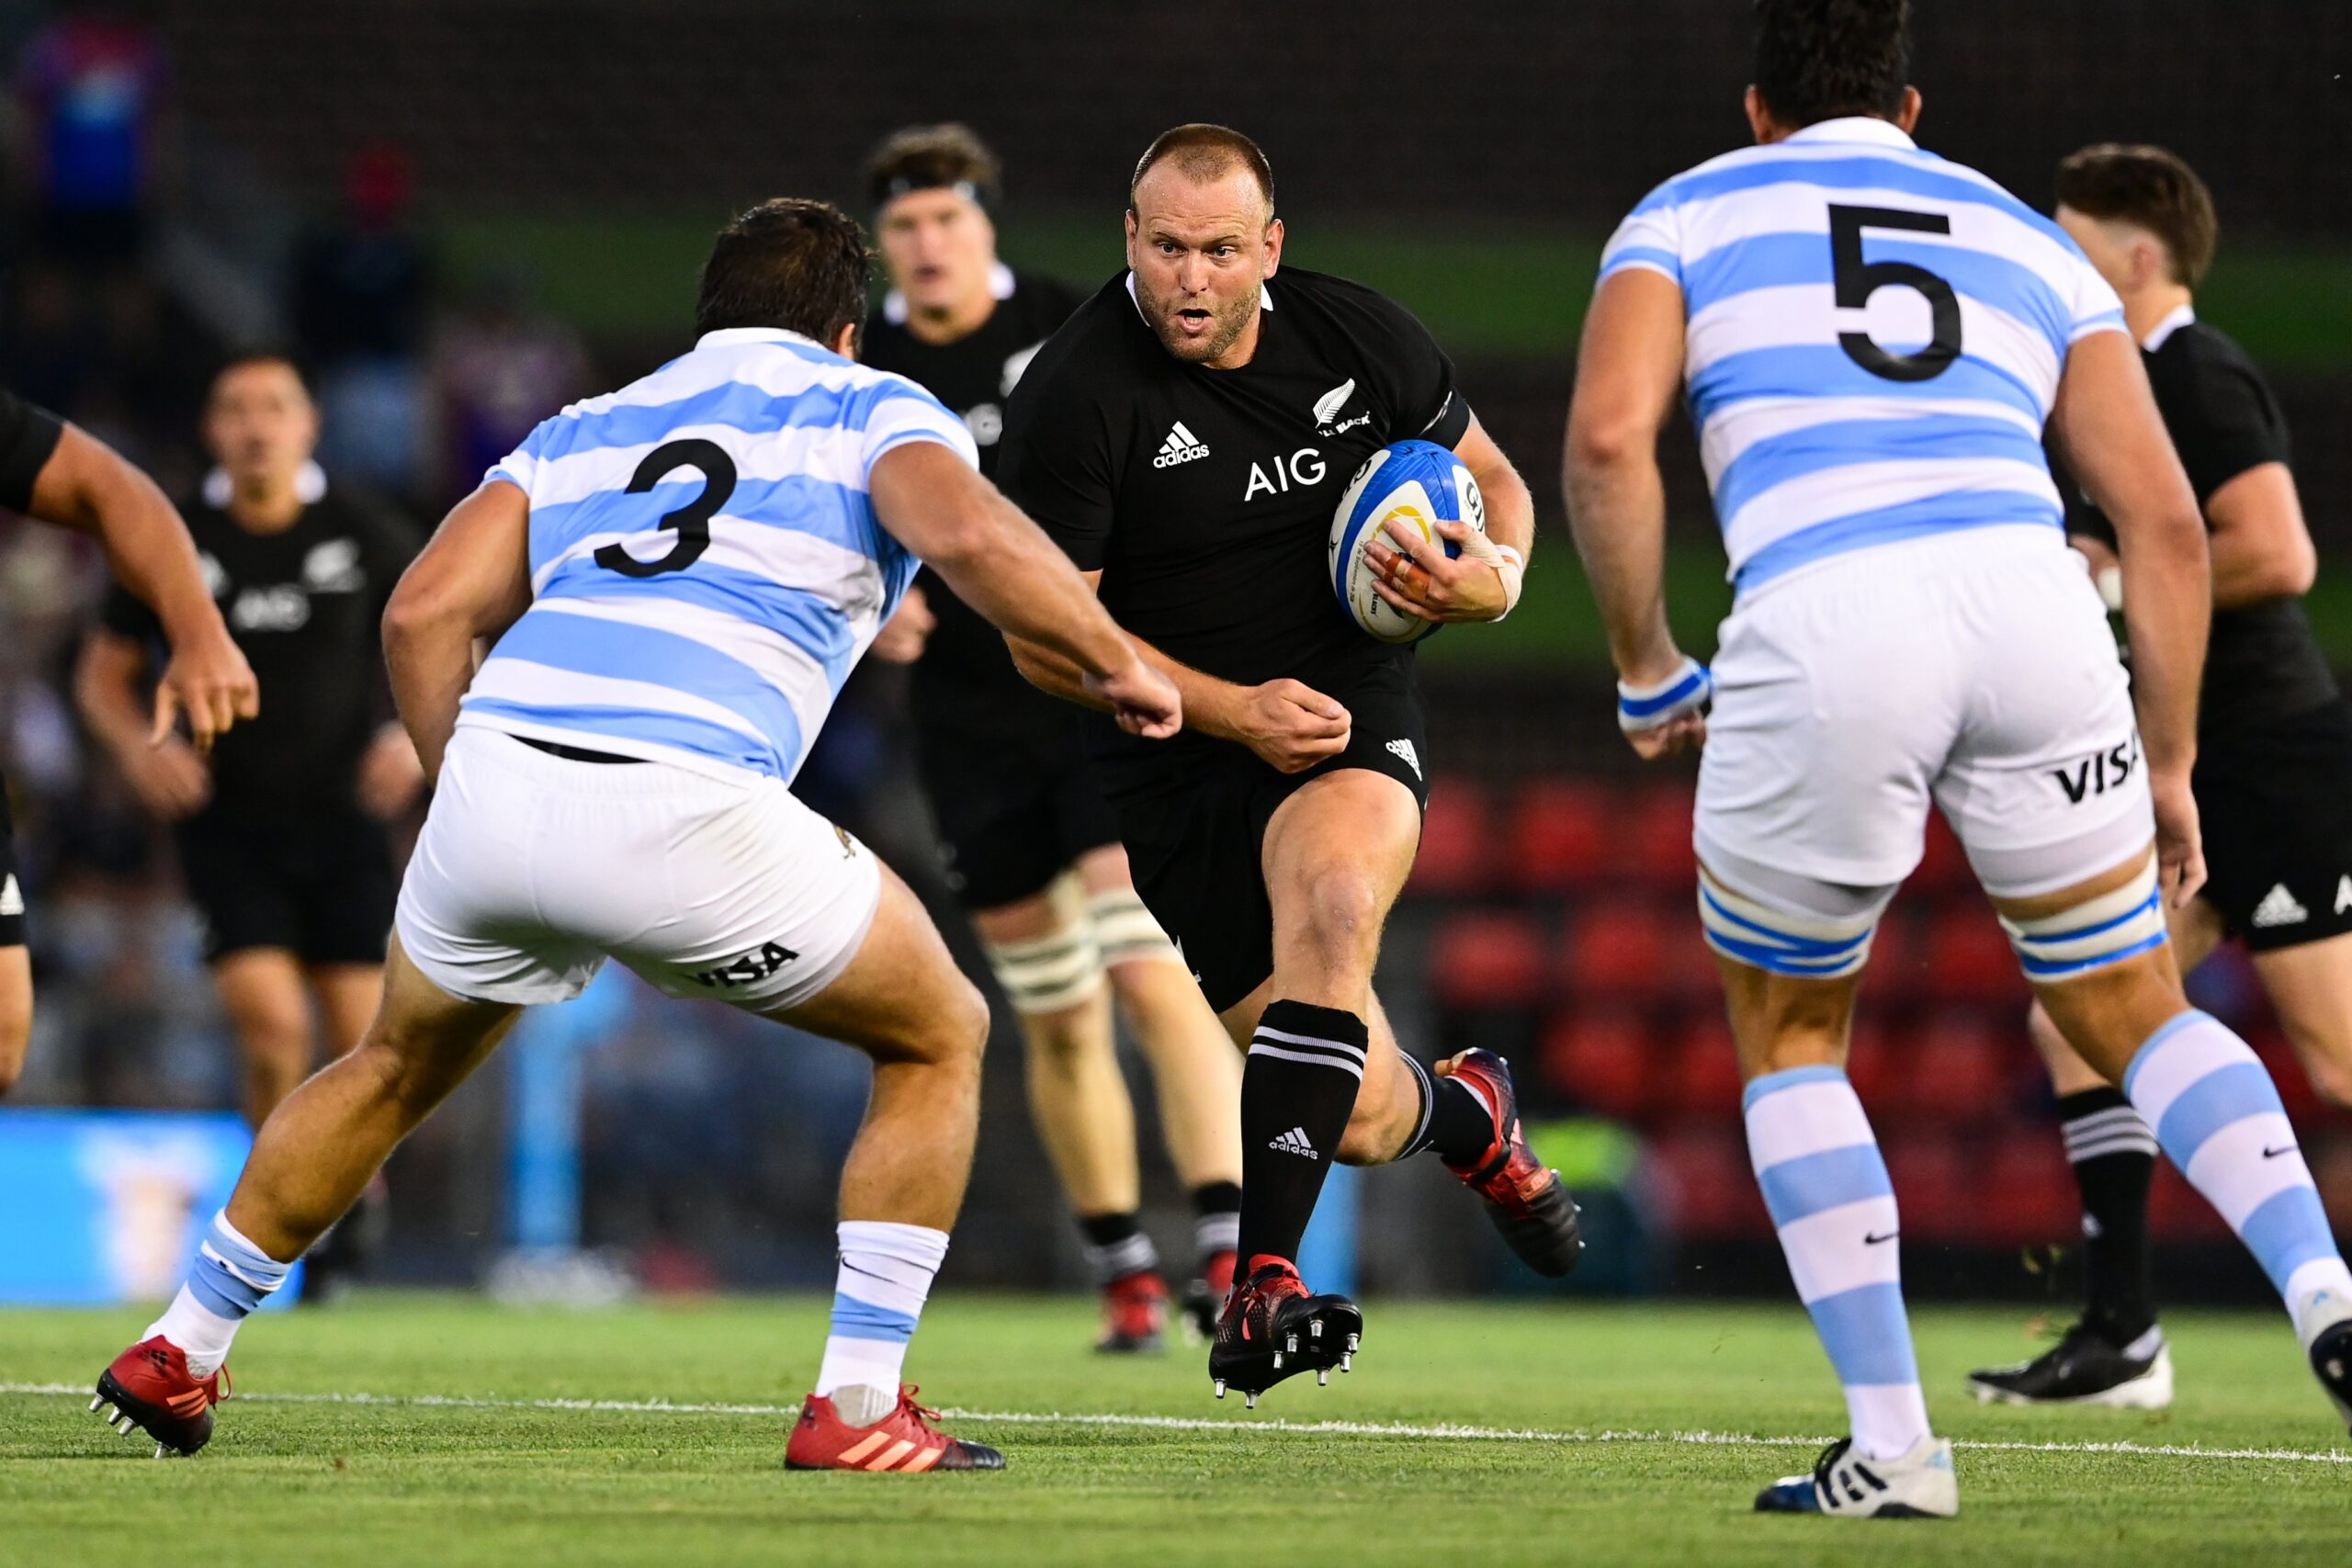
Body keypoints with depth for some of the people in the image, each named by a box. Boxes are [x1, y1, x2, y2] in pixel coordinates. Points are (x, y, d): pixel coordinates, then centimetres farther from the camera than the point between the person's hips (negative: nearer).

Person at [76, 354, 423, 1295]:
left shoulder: (366, 536, -2)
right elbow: (102, 673, 8)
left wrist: (414, 733, -13)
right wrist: (138, 747, -12)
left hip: (341, 820, 0)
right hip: (226, 821, 0)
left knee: (361, 1044, -4)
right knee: (270, 1020, -19)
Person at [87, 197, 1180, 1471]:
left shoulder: (582, 431, 29)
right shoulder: (869, 410, 17)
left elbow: (423, 614, 16)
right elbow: (968, 534, -6)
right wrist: (1114, 661, 6)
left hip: (495, 777, 5)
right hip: (687, 816, -5)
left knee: (397, 1067, 33)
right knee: (938, 1039, 18)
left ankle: (177, 1353, 41)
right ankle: (856, 1409, 9)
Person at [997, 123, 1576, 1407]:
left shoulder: (1358, 338, -2)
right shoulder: (1075, 395, -12)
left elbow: (1490, 479, 14)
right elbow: (1044, 634, -10)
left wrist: (1495, 573, -9)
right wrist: (1231, 709, -18)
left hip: (1348, 713, 1)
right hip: (1178, 764, -1)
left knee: (1332, 901, -36)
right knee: (1358, 1123, -2)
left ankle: (1262, 1285, -36)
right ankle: (1468, 1115, 39)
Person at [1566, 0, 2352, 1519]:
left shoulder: (1686, 216, 21)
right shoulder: (2027, 240, 28)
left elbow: (1607, 439, 1)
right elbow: (2164, 520, 20)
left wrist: (1647, 669, 12)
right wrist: (2169, 764, 25)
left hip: (1821, 625, -2)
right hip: (2029, 596, 2)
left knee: (1789, 1035, 20)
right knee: (2137, 1017, 17)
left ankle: (1891, 1442, 11)